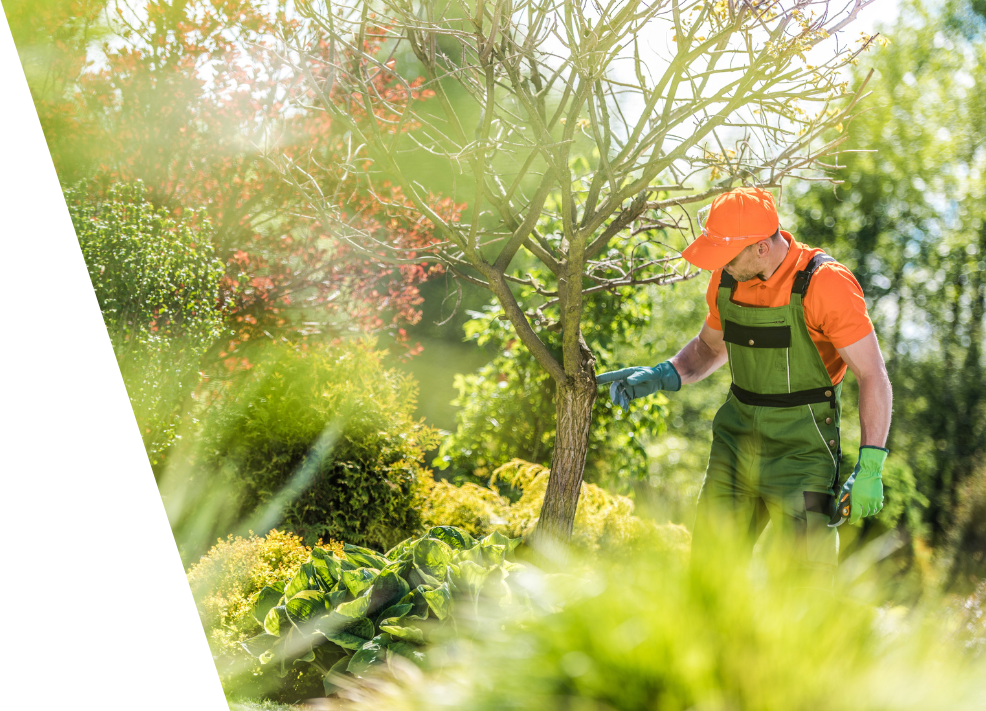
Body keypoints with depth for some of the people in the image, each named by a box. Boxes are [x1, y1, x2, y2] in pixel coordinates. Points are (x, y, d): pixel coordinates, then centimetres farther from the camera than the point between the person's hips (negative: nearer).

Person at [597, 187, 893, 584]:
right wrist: (662, 376, 2)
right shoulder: (728, 279, 2)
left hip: (802, 446, -5)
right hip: (737, 437, 6)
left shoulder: (825, 284, -17)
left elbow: (873, 376, -15)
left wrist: (870, 467, -21)